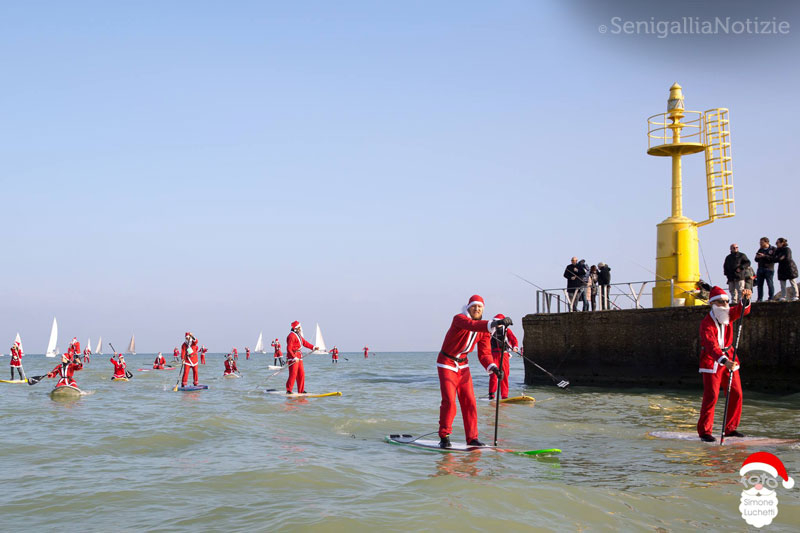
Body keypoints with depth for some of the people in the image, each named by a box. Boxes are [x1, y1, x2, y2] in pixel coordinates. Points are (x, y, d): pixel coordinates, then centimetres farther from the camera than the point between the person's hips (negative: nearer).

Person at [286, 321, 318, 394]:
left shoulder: (298, 335, 16)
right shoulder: (292, 336, -15)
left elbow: (304, 342, 26)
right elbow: (289, 349, -21)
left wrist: (313, 347, 17)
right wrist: (294, 358, -25)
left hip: (298, 356, 10)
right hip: (293, 356, -10)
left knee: (301, 374, 10)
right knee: (293, 374, -10)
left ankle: (301, 390, 16)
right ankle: (288, 390, -5)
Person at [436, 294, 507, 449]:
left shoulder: (484, 330, 0)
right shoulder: (459, 319, -21)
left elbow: (484, 353, -1)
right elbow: (472, 325, -44)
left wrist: (492, 367, -21)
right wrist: (494, 323, -58)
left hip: (463, 365, 6)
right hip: (446, 364, -6)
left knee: (469, 401, 0)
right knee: (449, 401, -13)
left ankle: (472, 438, 7)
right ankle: (444, 437, 0)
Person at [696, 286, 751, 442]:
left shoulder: (728, 314, 2)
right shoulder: (706, 323, -19)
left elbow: (742, 311, -12)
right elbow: (711, 345, -31)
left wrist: (745, 300, -35)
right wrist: (724, 361, -46)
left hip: (728, 359, 7)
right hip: (712, 361, -7)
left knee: (736, 394, 5)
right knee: (711, 396, -11)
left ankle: (730, 428, 16)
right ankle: (704, 431, -2)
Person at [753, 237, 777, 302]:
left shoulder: (773, 249, -1)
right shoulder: (760, 250, 18)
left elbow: (774, 259, -14)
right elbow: (756, 260, 21)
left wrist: (764, 256, -17)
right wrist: (757, 257, -2)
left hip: (769, 269, -6)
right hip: (760, 269, 6)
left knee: (770, 284, -5)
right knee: (759, 284, 4)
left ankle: (771, 298, 0)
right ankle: (759, 298, 8)